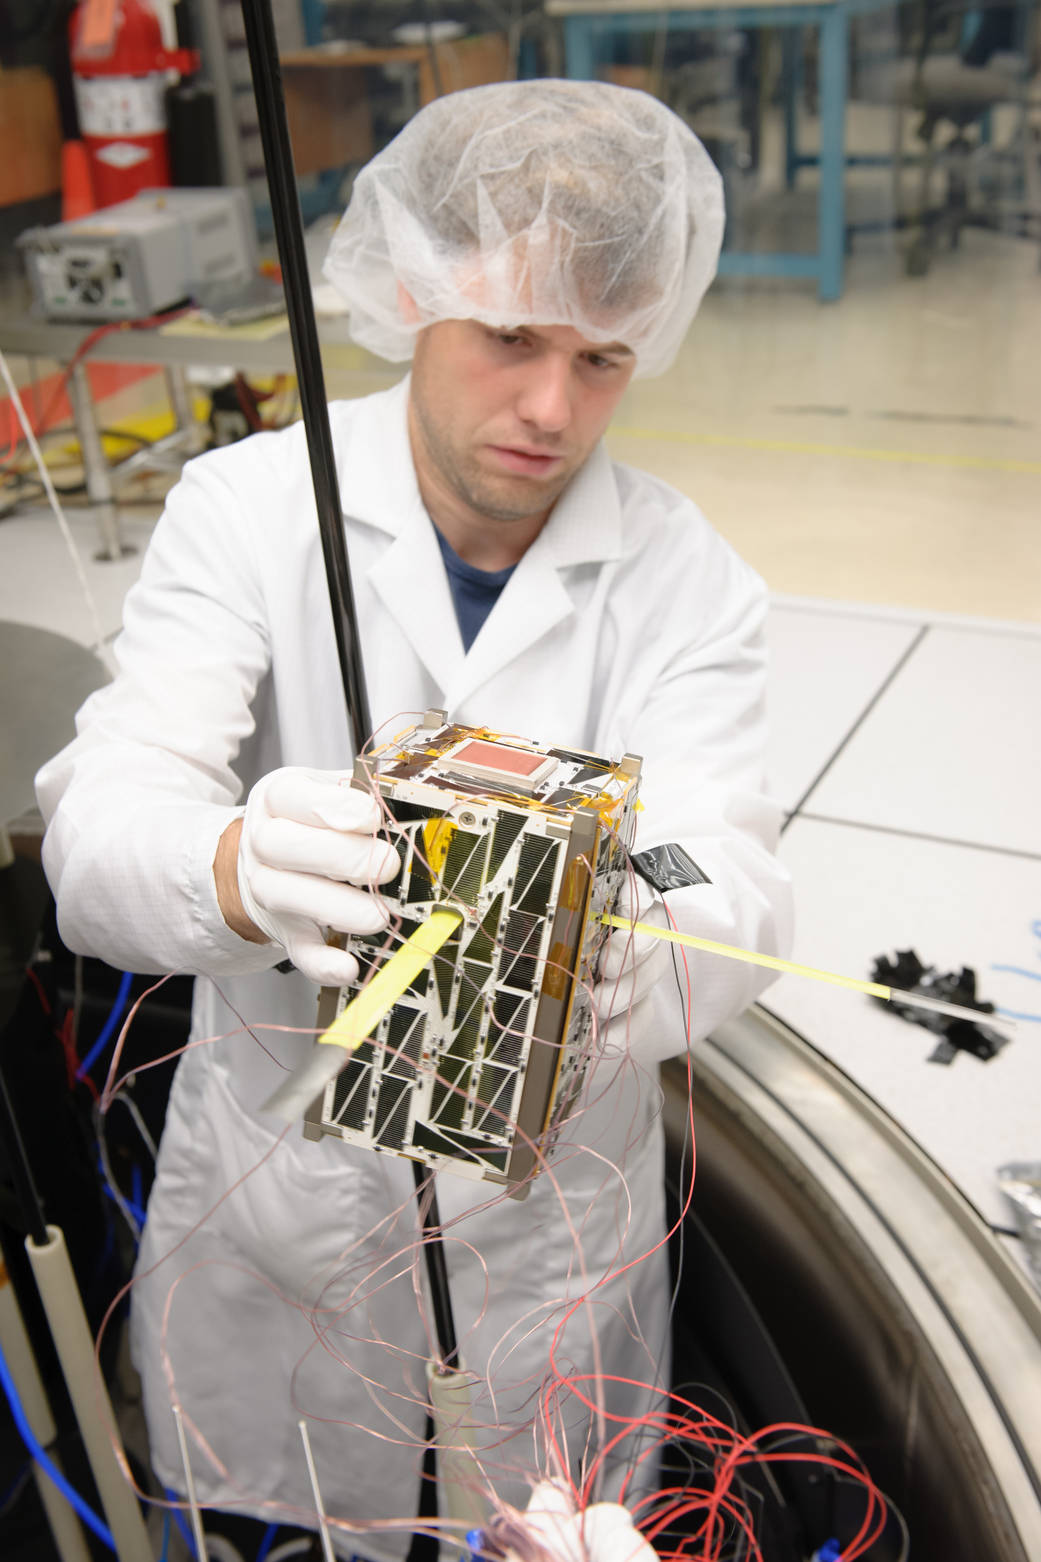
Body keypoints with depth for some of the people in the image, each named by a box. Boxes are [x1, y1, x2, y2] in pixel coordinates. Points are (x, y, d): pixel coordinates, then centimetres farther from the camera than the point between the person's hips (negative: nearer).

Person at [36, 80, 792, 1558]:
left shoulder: (689, 579, -9)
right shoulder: (247, 506, -12)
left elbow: (734, 888, -20)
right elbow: (95, 828, -21)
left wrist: (634, 966, -44)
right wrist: (241, 871, -45)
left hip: (552, 1226, 1)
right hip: (275, 1200, 0)